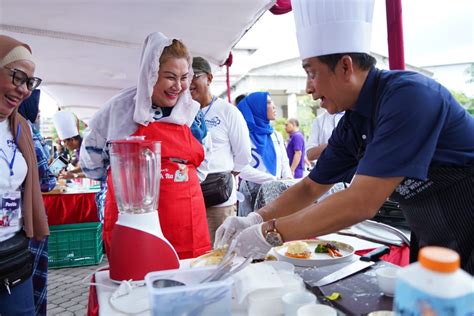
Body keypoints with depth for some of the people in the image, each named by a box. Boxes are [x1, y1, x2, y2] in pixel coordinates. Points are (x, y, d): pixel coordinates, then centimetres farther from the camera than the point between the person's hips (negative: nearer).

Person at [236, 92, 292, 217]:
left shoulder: (276, 135, 16)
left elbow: (285, 162, 12)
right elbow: (244, 169, -14)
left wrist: (288, 179, -8)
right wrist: (274, 180, -17)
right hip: (251, 194, -5)